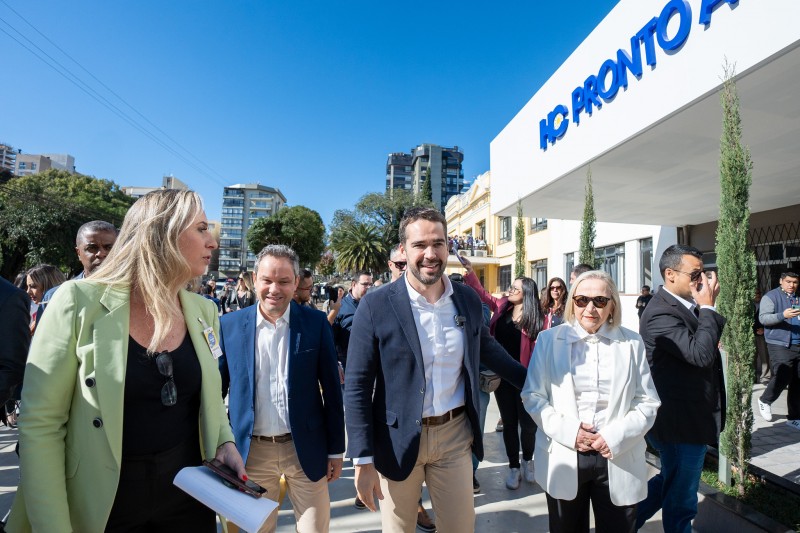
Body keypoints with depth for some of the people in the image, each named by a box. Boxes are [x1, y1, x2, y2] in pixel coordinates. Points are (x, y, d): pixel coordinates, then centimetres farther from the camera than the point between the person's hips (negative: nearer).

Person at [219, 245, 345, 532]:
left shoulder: (316, 323, -7)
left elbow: (331, 389, -2)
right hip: (251, 451, 1)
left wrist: (336, 450, 0)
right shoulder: (230, 324, -5)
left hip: (306, 449, -1)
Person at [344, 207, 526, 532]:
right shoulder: (376, 306, -14)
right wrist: (363, 459, -13)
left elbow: (489, 350, 16)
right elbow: (357, 386, -12)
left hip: (455, 435, 3)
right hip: (398, 440, -2)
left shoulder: (469, 301, -2)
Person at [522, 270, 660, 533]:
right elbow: (533, 396, -1)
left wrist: (615, 437, -13)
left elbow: (647, 402, 1)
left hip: (618, 460, 1)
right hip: (563, 460, 0)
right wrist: (567, 431, -14)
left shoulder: (632, 343, 2)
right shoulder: (549, 339, -1)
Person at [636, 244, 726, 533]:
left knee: (669, 482, 27)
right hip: (682, 422, -10)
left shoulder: (686, 305, 5)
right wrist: (707, 307, -22)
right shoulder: (660, 314, -25)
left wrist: (706, 308, -6)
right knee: (681, 498, 11)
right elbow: (701, 354, -30)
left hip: (690, 417, 10)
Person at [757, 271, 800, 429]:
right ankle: (765, 401, 13)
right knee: (782, 377, -14)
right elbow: (763, 318, -13)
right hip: (780, 344, -6)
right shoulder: (770, 296, -3)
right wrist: (782, 315, -27)